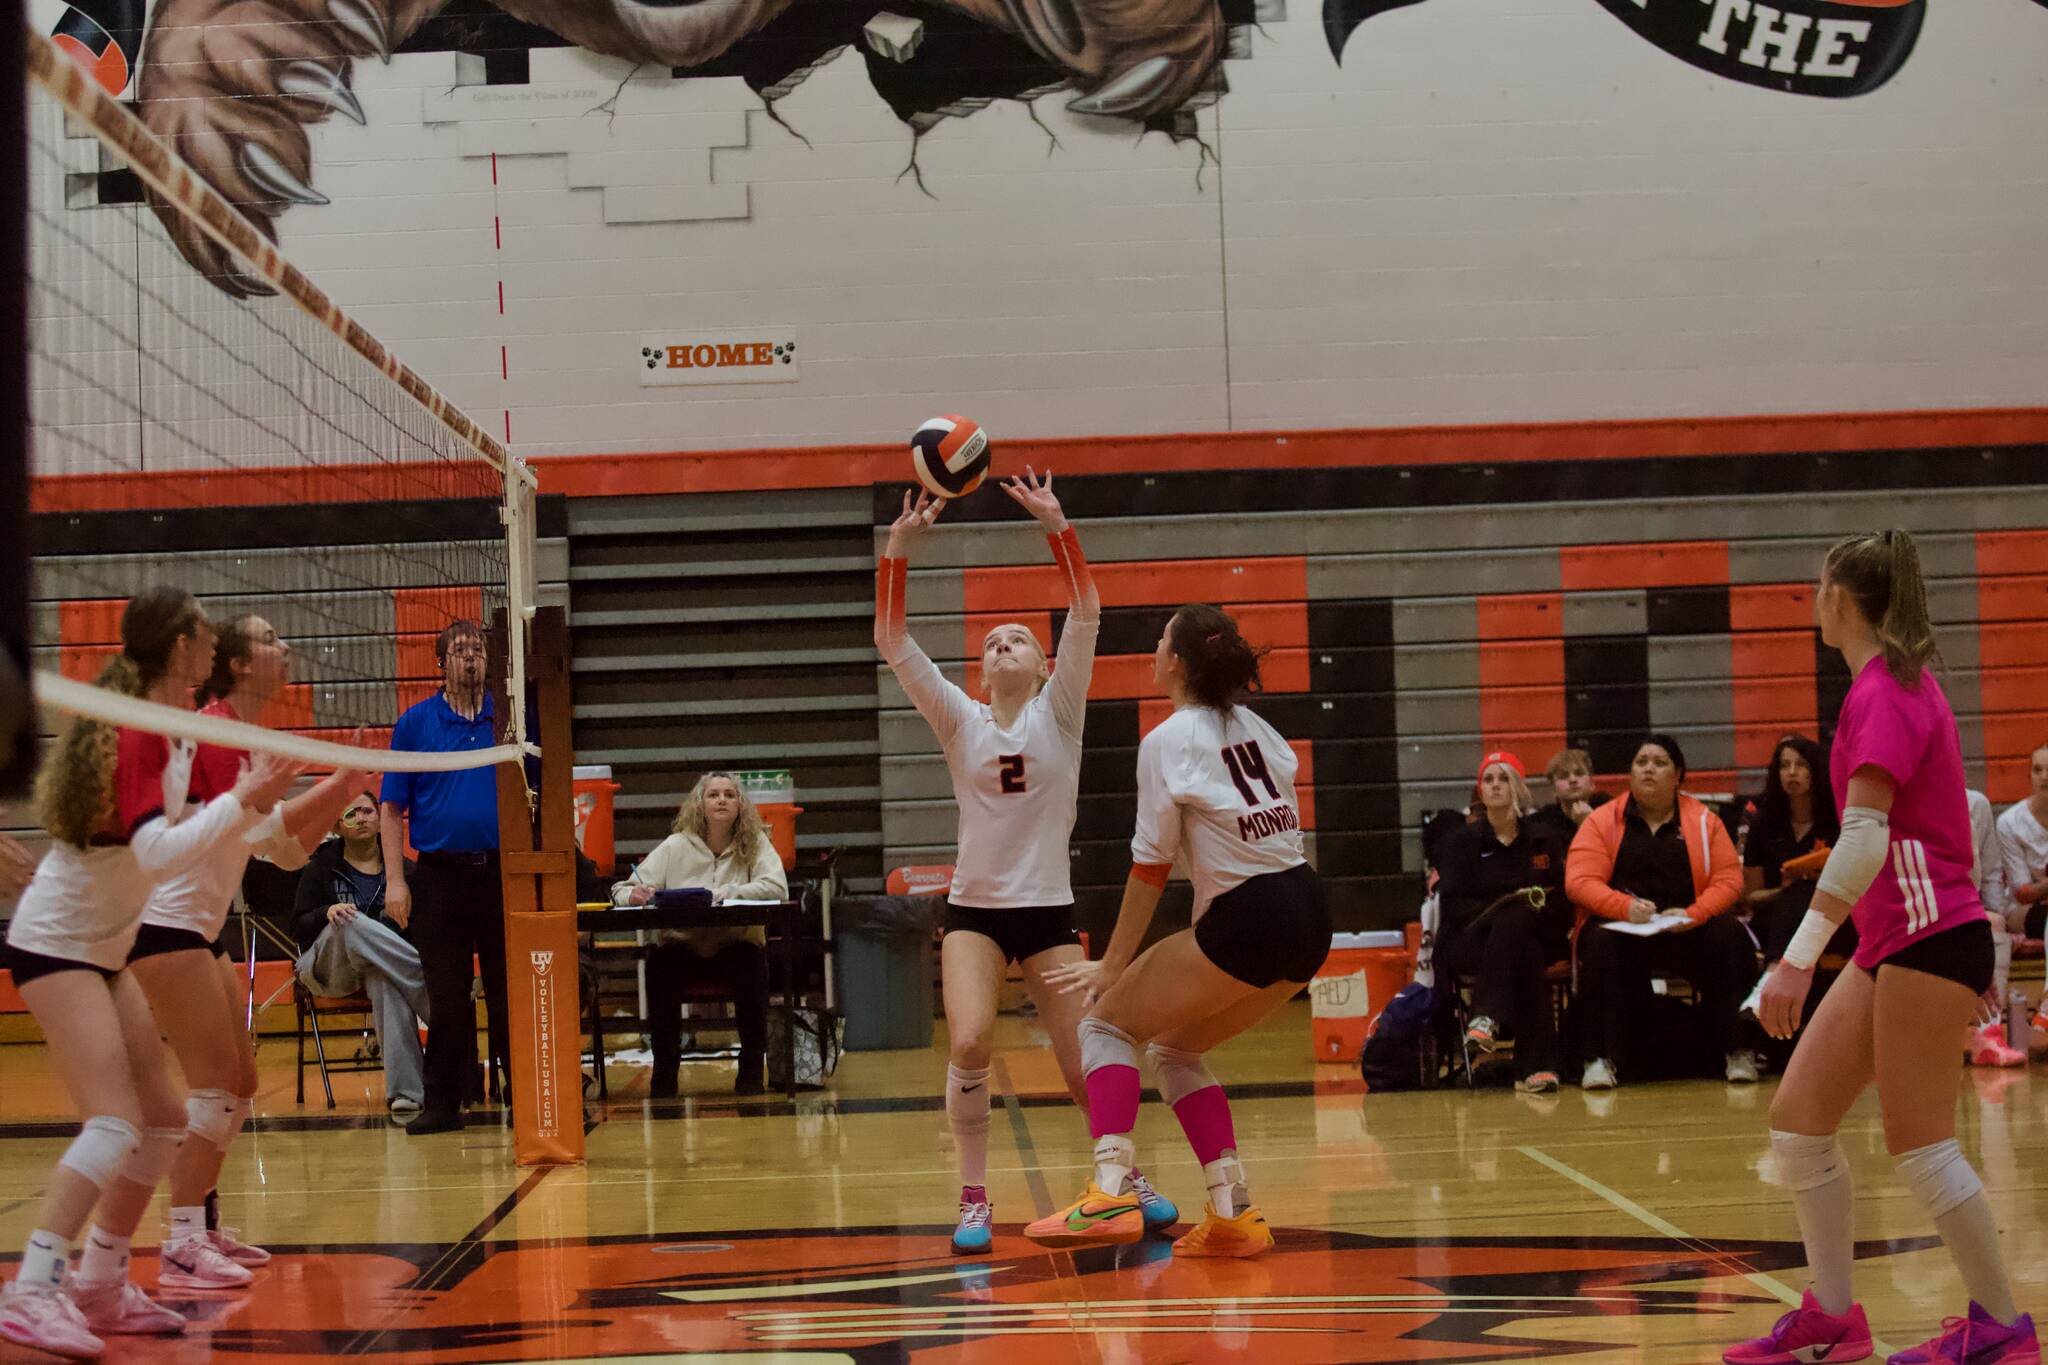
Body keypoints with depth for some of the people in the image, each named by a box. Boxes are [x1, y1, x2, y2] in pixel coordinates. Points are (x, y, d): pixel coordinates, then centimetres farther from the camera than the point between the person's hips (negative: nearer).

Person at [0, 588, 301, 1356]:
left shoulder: (167, 727, 7)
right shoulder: (137, 730, -20)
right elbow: (155, 852, -28)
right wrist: (241, 802, -27)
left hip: (104, 947, 10)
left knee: (163, 1118, 11)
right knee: (116, 1124, -21)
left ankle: (100, 1289, 17)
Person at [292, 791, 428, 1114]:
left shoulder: (403, 868, 12)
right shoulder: (322, 866, 10)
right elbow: (298, 928, 3)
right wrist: (326, 913, -19)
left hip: (382, 966, 1)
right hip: (328, 965, 0)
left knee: (387, 981, -41)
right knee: (351, 924, -38)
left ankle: (404, 1091, -52)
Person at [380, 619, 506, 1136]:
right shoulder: (415, 723, 5)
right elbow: (392, 807, 4)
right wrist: (395, 880, -4)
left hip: (503, 874, 1)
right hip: (440, 875, 0)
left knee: (510, 992, 3)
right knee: (446, 997, 2)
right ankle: (443, 1102, 8)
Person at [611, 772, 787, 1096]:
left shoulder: (755, 844, 0)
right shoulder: (676, 847, 1)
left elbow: (777, 887, -18)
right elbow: (622, 891, -2)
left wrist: (723, 893, -28)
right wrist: (634, 895, -27)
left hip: (735, 945, -1)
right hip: (682, 945, 1)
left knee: (751, 962, -34)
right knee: (660, 963, -32)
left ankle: (752, 1067, -17)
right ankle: (664, 1071, -18)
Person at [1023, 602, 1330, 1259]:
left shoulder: (1167, 741, -5)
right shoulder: (1253, 725, 16)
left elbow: (1150, 868, -5)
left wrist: (1114, 966, 2)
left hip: (1247, 922, -7)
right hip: (1308, 919, 7)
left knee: (1107, 1024, 4)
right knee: (1175, 1047, 20)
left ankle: (1112, 1192, -15)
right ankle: (1234, 1212, 9)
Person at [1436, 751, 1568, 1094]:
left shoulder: (1542, 841, 16)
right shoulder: (1464, 841, 11)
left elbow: (1564, 900, 8)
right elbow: (1453, 905, -1)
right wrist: (1499, 907, -19)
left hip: (1534, 934, 1)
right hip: (1469, 941, -1)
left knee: (1514, 921, -38)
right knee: (1525, 953, -38)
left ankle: (1488, 1018, -50)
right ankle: (1536, 1063, -50)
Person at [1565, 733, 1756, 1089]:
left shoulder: (1704, 821, 12)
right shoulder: (1603, 821, 8)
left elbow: (1729, 880, 2)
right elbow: (1579, 882, -4)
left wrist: (1692, 915, -17)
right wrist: (1626, 907, -23)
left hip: (1687, 931, 1)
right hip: (1623, 927, -1)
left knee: (1729, 935, -28)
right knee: (1603, 942, -35)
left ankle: (1737, 1049, -19)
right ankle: (1603, 1057, -31)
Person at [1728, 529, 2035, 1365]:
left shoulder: (1881, 693, -15)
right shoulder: (1902, 683, 15)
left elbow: (1864, 836, -24)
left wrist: (1799, 956, -27)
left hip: (1927, 937, -9)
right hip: (1890, 944, 9)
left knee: (1919, 1146, -4)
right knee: (1798, 1118, 6)